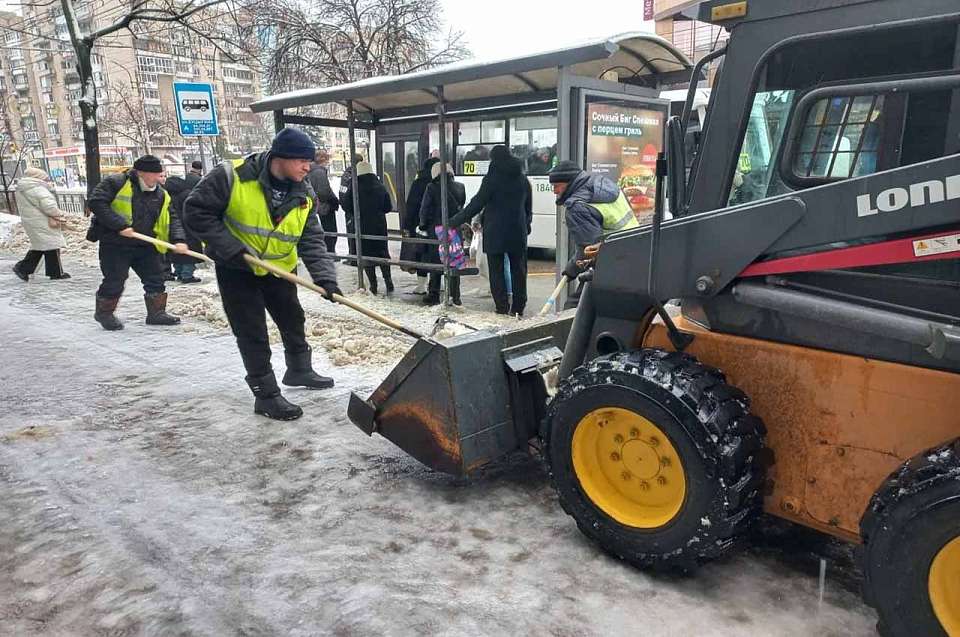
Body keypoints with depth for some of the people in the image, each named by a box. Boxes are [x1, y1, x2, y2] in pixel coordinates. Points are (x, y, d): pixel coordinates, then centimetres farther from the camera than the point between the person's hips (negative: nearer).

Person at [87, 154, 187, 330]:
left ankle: (156, 313, 20)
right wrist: (120, 225, -25)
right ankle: (104, 313, 22)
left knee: (156, 279, 7)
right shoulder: (116, 183, -10)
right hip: (115, 245, -5)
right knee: (114, 281, 1)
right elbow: (96, 202, -18)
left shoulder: (162, 195, 8)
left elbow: (171, 219, 8)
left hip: (146, 245, 6)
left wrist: (178, 240, -11)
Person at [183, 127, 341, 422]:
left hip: (280, 270, 5)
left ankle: (299, 370, 41)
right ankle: (266, 394, 8)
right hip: (235, 268, -5)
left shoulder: (305, 195, -10)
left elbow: (312, 241, -13)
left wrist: (325, 277, -28)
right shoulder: (232, 176, -24)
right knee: (252, 332, -3)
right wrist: (231, 249, -25)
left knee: (293, 320, 18)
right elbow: (196, 211, -19)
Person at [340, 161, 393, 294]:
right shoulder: (380, 187, 0)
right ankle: (388, 281, 7)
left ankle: (373, 284, 6)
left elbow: (346, 206, -8)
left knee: (366, 254, 6)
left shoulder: (354, 187, -10)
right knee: (382, 252, 14)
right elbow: (388, 207, 4)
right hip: (379, 226, 3)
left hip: (361, 226, -3)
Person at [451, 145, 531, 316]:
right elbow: (528, 207, 15)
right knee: (518, 270, 12)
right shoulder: (523, 179, 9)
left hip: (495, 233, -5)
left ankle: (502, 309, 0)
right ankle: (518, 309, 18)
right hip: (518, 232, 5)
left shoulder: (491, 179, -9)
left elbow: (476, 204, -11)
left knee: (497, 271, 2)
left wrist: (454, 222, -6)